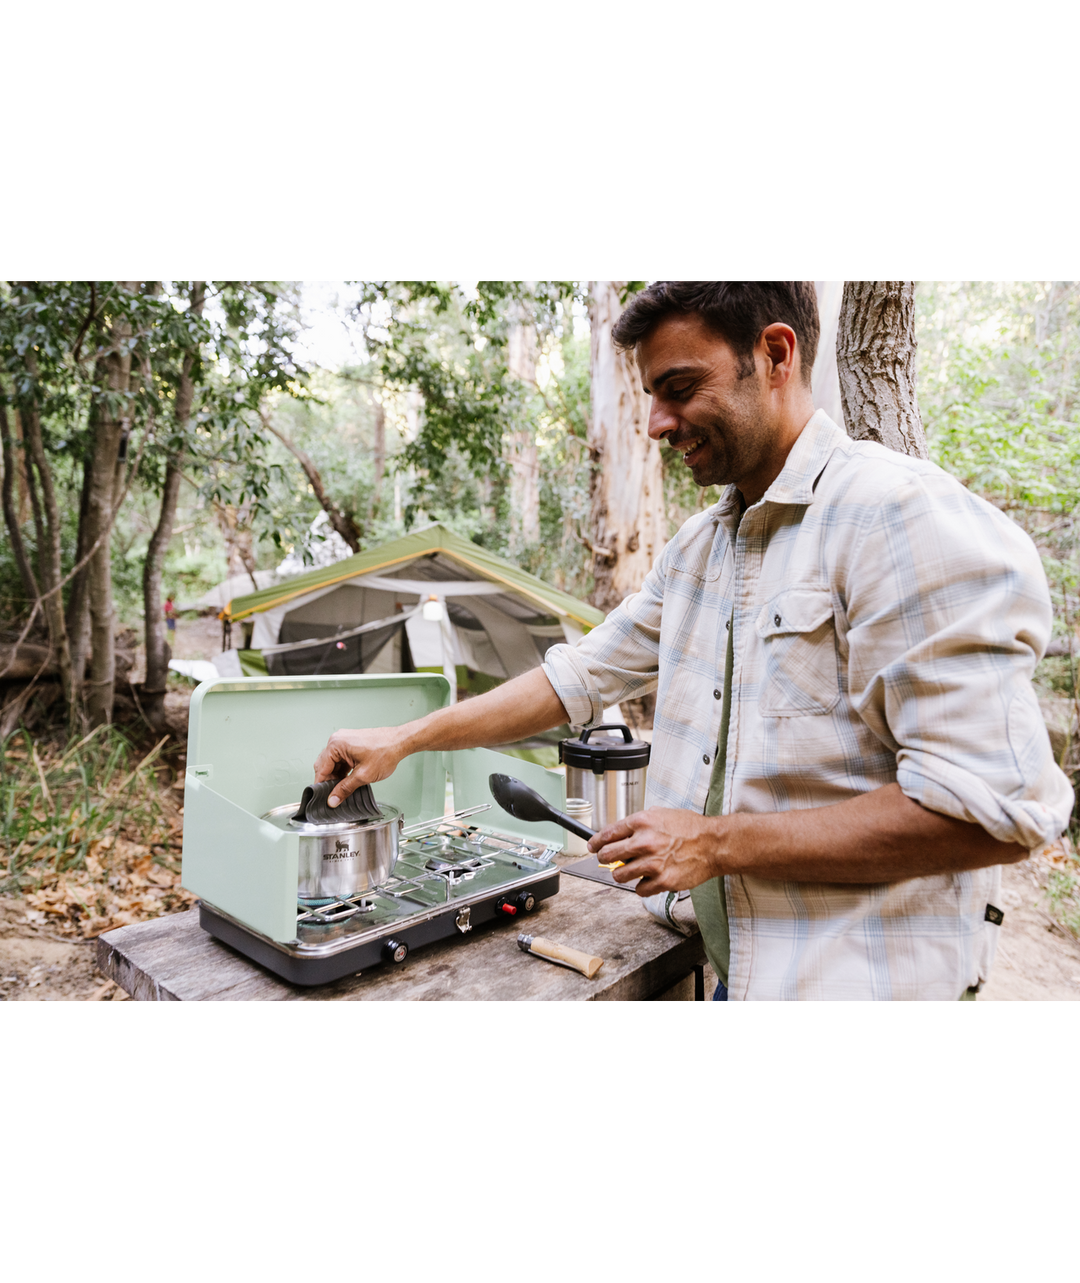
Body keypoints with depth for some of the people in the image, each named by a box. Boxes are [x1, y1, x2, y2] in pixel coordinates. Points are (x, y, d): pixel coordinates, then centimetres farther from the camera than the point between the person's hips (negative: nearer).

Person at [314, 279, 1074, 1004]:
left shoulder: (906, 517, -20)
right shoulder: (697, 547, 6)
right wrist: (402, 742, 5)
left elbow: (992, 808, -24)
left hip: (862, 977, -7)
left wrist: (717, 842, -19)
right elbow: (580, 676, 9)